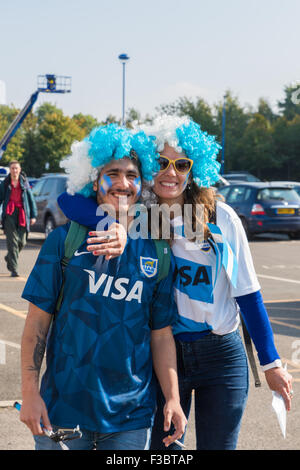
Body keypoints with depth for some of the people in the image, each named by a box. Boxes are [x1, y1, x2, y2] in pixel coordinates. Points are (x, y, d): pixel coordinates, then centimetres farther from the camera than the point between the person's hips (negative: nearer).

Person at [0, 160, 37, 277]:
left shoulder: (24, 183, 10)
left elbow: (31, 199, 11)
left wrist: (33, 215, 4)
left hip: (22, 214, 2)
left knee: (22, 242, 2)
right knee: (12, 241, -10)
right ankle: (13, 269, -8)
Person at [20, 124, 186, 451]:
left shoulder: (156, 252, 3)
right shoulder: (65, 240, -2)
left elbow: (161, 335, 6)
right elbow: (38, 321, -2)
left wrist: (173, 399, -2)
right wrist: (30, 393, -8)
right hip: (63, 408, -1)